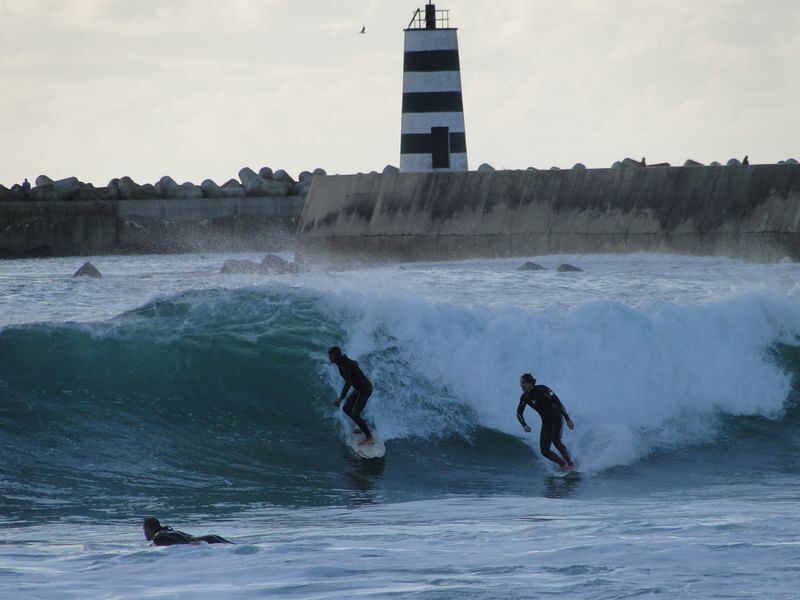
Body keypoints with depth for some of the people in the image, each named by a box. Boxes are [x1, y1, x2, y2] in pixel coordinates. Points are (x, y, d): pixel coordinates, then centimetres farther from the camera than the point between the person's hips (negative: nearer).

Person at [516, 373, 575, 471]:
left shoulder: (542, 390, -18)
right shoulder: (524, 397, -2)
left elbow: (558, 403, -17)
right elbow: (519, 413, 7)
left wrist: (567, 419, -20)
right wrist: (524, 425, -12)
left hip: (557, 418, -6)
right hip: (546, 422, 6)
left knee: (556, 441, -20)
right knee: (544, 450, 0)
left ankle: (571, 464, -12)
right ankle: (564, 465, 9)